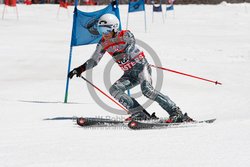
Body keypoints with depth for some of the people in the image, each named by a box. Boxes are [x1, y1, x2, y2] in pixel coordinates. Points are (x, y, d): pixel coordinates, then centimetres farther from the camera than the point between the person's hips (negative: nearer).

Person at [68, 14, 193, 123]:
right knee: (114, 90, -15)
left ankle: (176, 113, -30)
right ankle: (141, 114, -18)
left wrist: (124, 53, -55)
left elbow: (132, 43, -34)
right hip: (129, 74, 7)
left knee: (147, 90, -30)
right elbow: (94, 60, 12)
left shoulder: (124, 35, -13)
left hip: (141, 66, -7)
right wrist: (80, 69, 0)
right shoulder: (103, 44, 3)